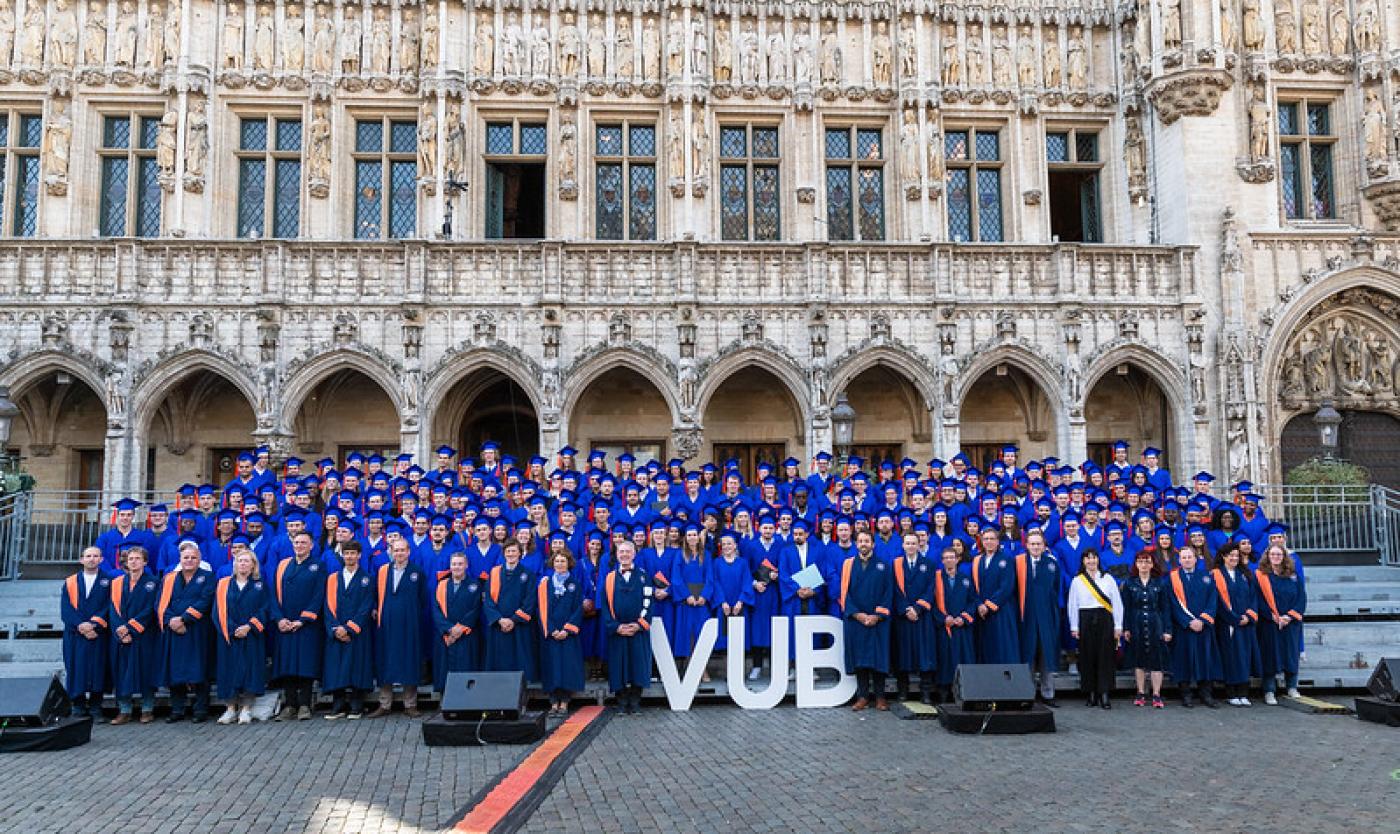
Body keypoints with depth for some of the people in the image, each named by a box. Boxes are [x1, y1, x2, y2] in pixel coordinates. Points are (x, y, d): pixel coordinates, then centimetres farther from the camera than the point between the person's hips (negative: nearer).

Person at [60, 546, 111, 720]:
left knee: (97, 671, -3)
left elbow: (109, 607, -1)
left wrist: (94, 624, -15)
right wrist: (80, 625, -14)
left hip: (98, 635, -1)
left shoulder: (108, 582, 9)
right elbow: (65, 609, 2)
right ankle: (78, 707, 8)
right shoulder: (70, 582, 12)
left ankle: (95, 707, 2)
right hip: (75, 636, 1)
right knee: (76, 671, 0)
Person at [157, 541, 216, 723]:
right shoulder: (169, 579, 14)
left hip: (198, 632, -3)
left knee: (198, 670, -4)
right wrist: (171, 621, -14)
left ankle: (201, 710, 0)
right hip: (173, 633, 3)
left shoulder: (207, 577, 5)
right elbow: (162, 605, 4)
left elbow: (205, 601, -8)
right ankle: (177, 710, 12)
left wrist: (183, 619, -16)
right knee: (174, 670, 4)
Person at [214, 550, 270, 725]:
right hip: (229, 637, 1)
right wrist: (232, 630, -11)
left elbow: (264, 609, 0)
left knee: (250, 669, -5)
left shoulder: (260, 585, 8)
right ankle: (231, 708, 7)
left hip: (252, 637, -1)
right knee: (229, 670, 0)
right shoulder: (223, 584, 9)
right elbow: (219, 611, 2)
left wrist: (249, 627, -14)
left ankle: (246, 709, 0)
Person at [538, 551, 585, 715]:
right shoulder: (545, 583, 7)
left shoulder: (575, 584, 6)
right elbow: (543, 608, 2)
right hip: (549, 633, 0)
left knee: (568, 666, -3)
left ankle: (564, 703, 2)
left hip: (568, 633, 0)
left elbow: (578, 609, 0)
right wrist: (551, 630, -10)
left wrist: (567, 630, -11)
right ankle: (554, 703, 4)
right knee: (552, 666, -1)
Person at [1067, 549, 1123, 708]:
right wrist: (1074, 627, 0)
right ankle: (1091, 693, 8)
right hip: (1085, 620, 0)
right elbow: (1072, 605, 6)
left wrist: (1118, 626, 0)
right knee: (1087, 657, 1)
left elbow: (1117, 603, 6)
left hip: (1104, 620, 0)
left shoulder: (1108, 579, 7)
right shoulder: (1077, 581, 6)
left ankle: (1104, 694, -3)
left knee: (1105, 656, -4)